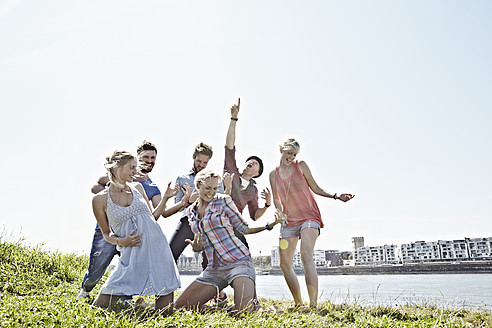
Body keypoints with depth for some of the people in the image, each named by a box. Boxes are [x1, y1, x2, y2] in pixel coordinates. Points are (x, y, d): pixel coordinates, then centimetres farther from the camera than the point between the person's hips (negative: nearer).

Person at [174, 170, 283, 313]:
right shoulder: (190, 212, 13)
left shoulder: (223, 200, 0)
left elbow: (244, 228, 4)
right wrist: (196, 247, -4)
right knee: (180, 305, -3)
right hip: (214, 269, 5)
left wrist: (269, 225, -11)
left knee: (245, 310, -26)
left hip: (238, 262, -5)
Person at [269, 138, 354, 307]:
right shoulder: (273, 174, 9)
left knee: (306, 255, -25)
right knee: (284, 263, -2)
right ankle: (298, 304, 13)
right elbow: (276, 200, 10)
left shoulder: (301, 166, 2)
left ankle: (313, 304, -30)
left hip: (309, 217, -4)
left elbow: (316, 188, 6)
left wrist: (335, 196, -7)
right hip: (289, 221, 4)